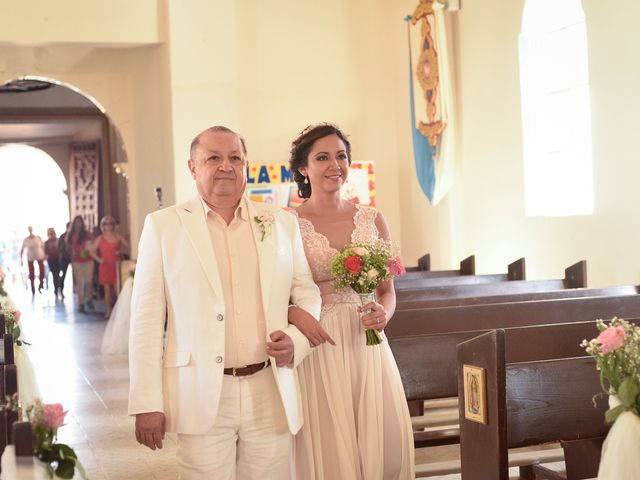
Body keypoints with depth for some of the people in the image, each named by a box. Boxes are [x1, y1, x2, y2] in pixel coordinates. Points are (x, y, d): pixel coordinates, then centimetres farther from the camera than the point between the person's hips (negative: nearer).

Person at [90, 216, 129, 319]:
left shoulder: (118, 236, 5)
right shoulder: (100, 238, 6)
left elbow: (128, 245, 2)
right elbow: (92, 251, 8)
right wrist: (98, 259, -6)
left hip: (116, 266, -1)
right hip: (105, 266, 1)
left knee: (117, 289, -6)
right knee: (107, 289, 1)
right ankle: (109, 311, 7)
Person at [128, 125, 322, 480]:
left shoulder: (282, 223, 9)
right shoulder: (163, 225, 2)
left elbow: (308, 293, 13)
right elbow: (147, 320, -1)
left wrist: (297, 341, -7)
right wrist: (147, 404, -5)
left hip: (271, 395, 2)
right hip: (201, 397, -2)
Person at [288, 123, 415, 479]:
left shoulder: (372, 219, 8)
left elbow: (387, 290, 14)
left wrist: (384, 314, -6)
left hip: (367, 341, 3)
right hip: (317, 347, -3)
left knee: (389, 442, -2)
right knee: (331, 450, -1)